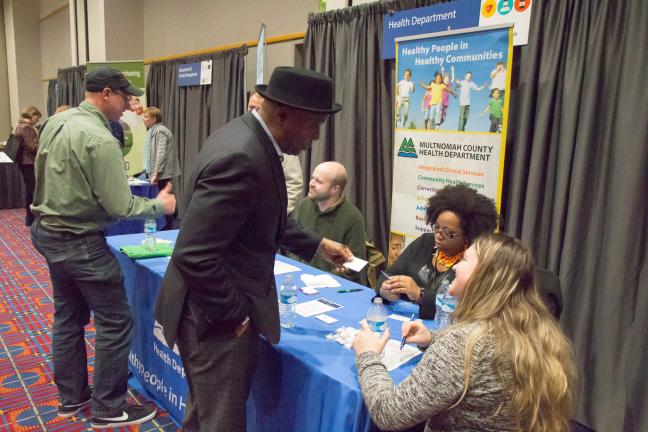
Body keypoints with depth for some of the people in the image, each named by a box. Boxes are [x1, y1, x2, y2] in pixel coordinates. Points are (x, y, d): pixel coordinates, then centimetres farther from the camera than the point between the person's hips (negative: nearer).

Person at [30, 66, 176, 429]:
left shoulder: (56, 122, 4)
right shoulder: (101, 140, -24)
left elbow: (44, 174, 15)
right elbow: (119, 207, -22)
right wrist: (159, 205, -7)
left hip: (48, 232, 10)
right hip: (80, 242, -9)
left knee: (68, 316, 19)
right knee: (115, 322, 2)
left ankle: (72, 396, 33)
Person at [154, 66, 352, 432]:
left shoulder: (249, 139, 3)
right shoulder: (240, 157, -28)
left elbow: (264, 221, 17)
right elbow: (193, 256, -30)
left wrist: (318, 245, 16)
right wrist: (234, 314, -18)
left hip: (223, 310, 9)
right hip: (217, 317, -9)